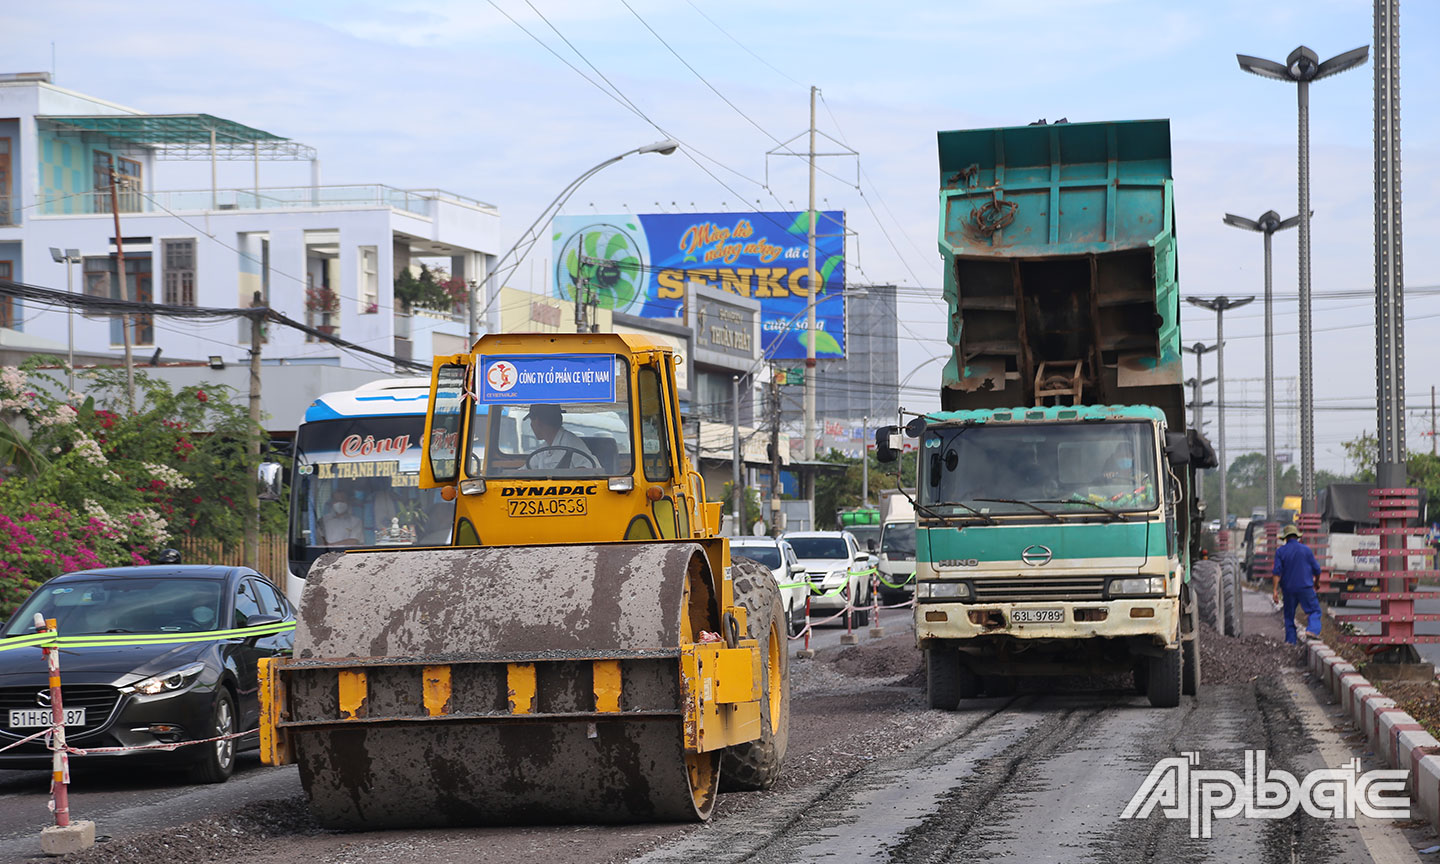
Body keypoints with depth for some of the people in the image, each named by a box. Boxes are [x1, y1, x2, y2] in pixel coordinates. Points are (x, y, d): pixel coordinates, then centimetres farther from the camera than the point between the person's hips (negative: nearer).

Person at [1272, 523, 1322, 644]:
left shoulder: (1280, 551, -1)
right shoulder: (1306, 549, 0)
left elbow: (1277, 572, -8)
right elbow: (1316, 569, 6)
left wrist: (1275, 590, -9)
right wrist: (1316, 583, 25)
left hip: (1288, 588, 2)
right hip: (1305, 588, -2)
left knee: (1289, 615, 13)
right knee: (1314, 611, 5)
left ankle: (1291, 640, 10)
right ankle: (1312, 629, -20)